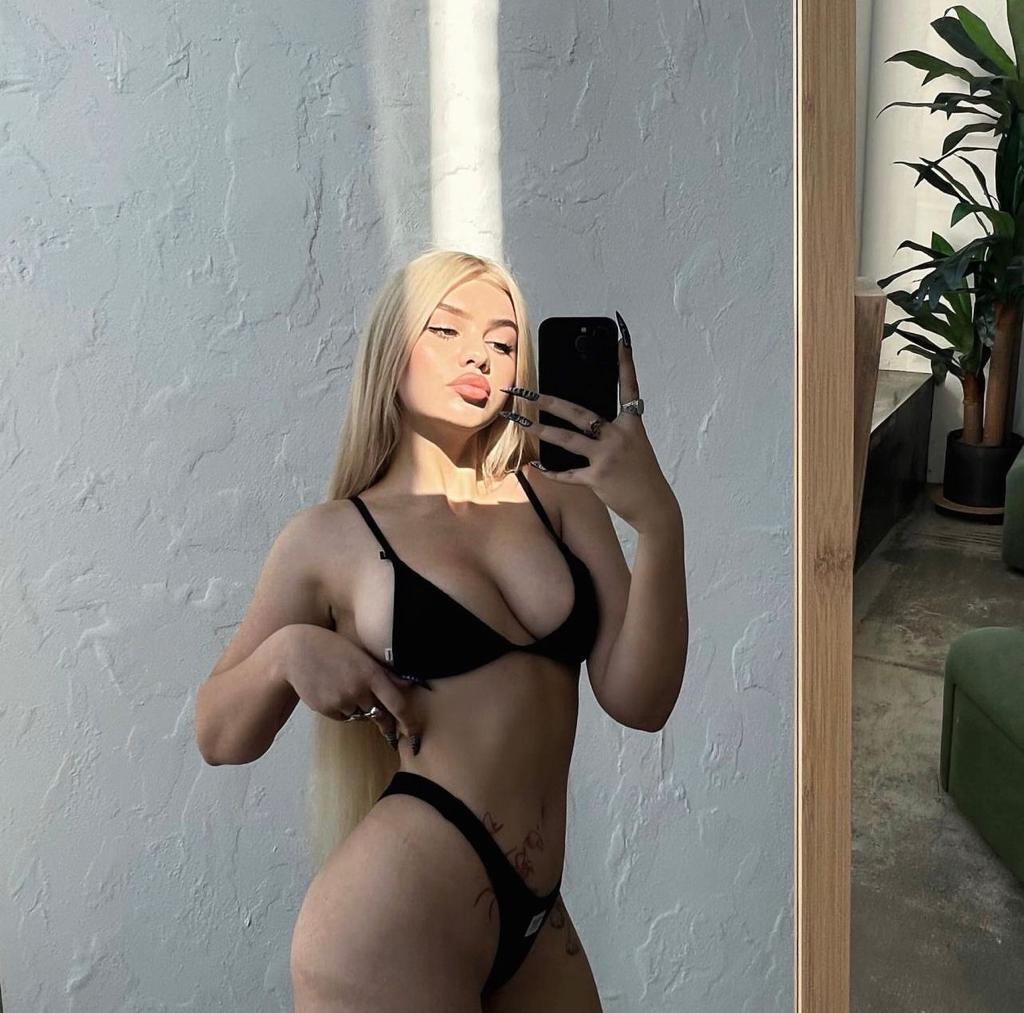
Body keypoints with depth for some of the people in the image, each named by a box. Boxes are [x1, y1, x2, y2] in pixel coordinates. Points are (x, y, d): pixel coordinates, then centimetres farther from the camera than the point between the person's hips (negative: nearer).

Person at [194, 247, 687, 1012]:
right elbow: (221, 739, 5)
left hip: (537, 919, 4)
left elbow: (640, 702, -7)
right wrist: (287, 650, -15)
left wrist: (658, 519, -19)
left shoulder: (560, 499, 2)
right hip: (396, 920, -3)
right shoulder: (332, 537, -4)